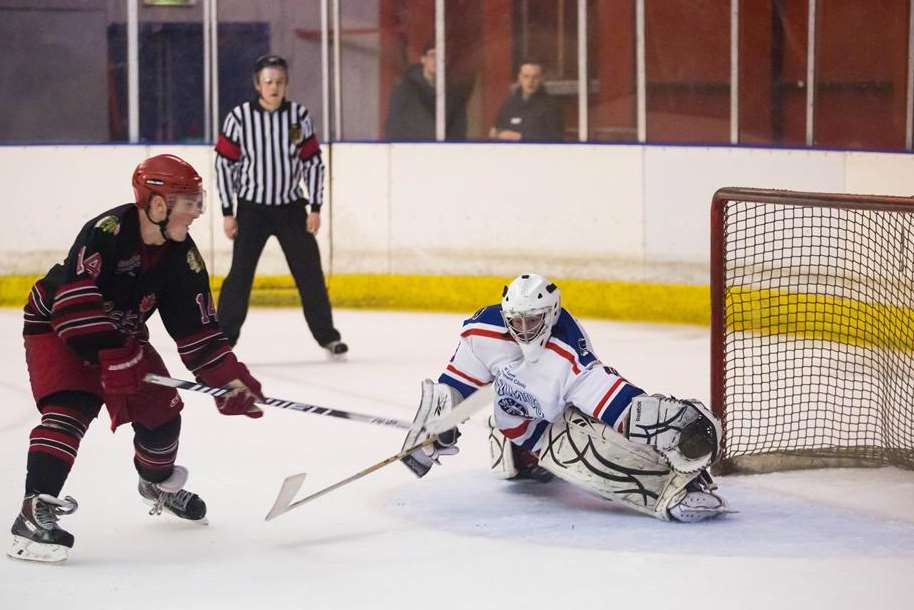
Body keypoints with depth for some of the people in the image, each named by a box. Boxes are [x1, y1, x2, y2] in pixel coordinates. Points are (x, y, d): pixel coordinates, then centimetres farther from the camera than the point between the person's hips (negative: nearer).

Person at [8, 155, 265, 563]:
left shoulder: (182, 257, -10)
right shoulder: (106, 231, -32)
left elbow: (198, 331, -7)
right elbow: (74, 300, -38)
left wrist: (231, 379, -16)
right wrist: (113, 358, -40)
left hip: (120, 333, 7)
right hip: (55, 325, -7)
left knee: (160, 407, 6)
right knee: (71, 408, -27)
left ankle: (158, 482, 39)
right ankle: (35, 510, -32)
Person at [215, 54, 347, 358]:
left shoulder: (299, 115, -3)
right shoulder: (239, 117, -9)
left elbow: (313, 162, 2)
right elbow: (224, 164, -5)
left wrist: (315, 208, -1)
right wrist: (228, 213, -6)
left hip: (291, 207, 2)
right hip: (252, 208, -2)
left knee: (310, 272, 6)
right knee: (240, 273, -6)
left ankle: (327, 335, 19)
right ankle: (223, 339, -1)